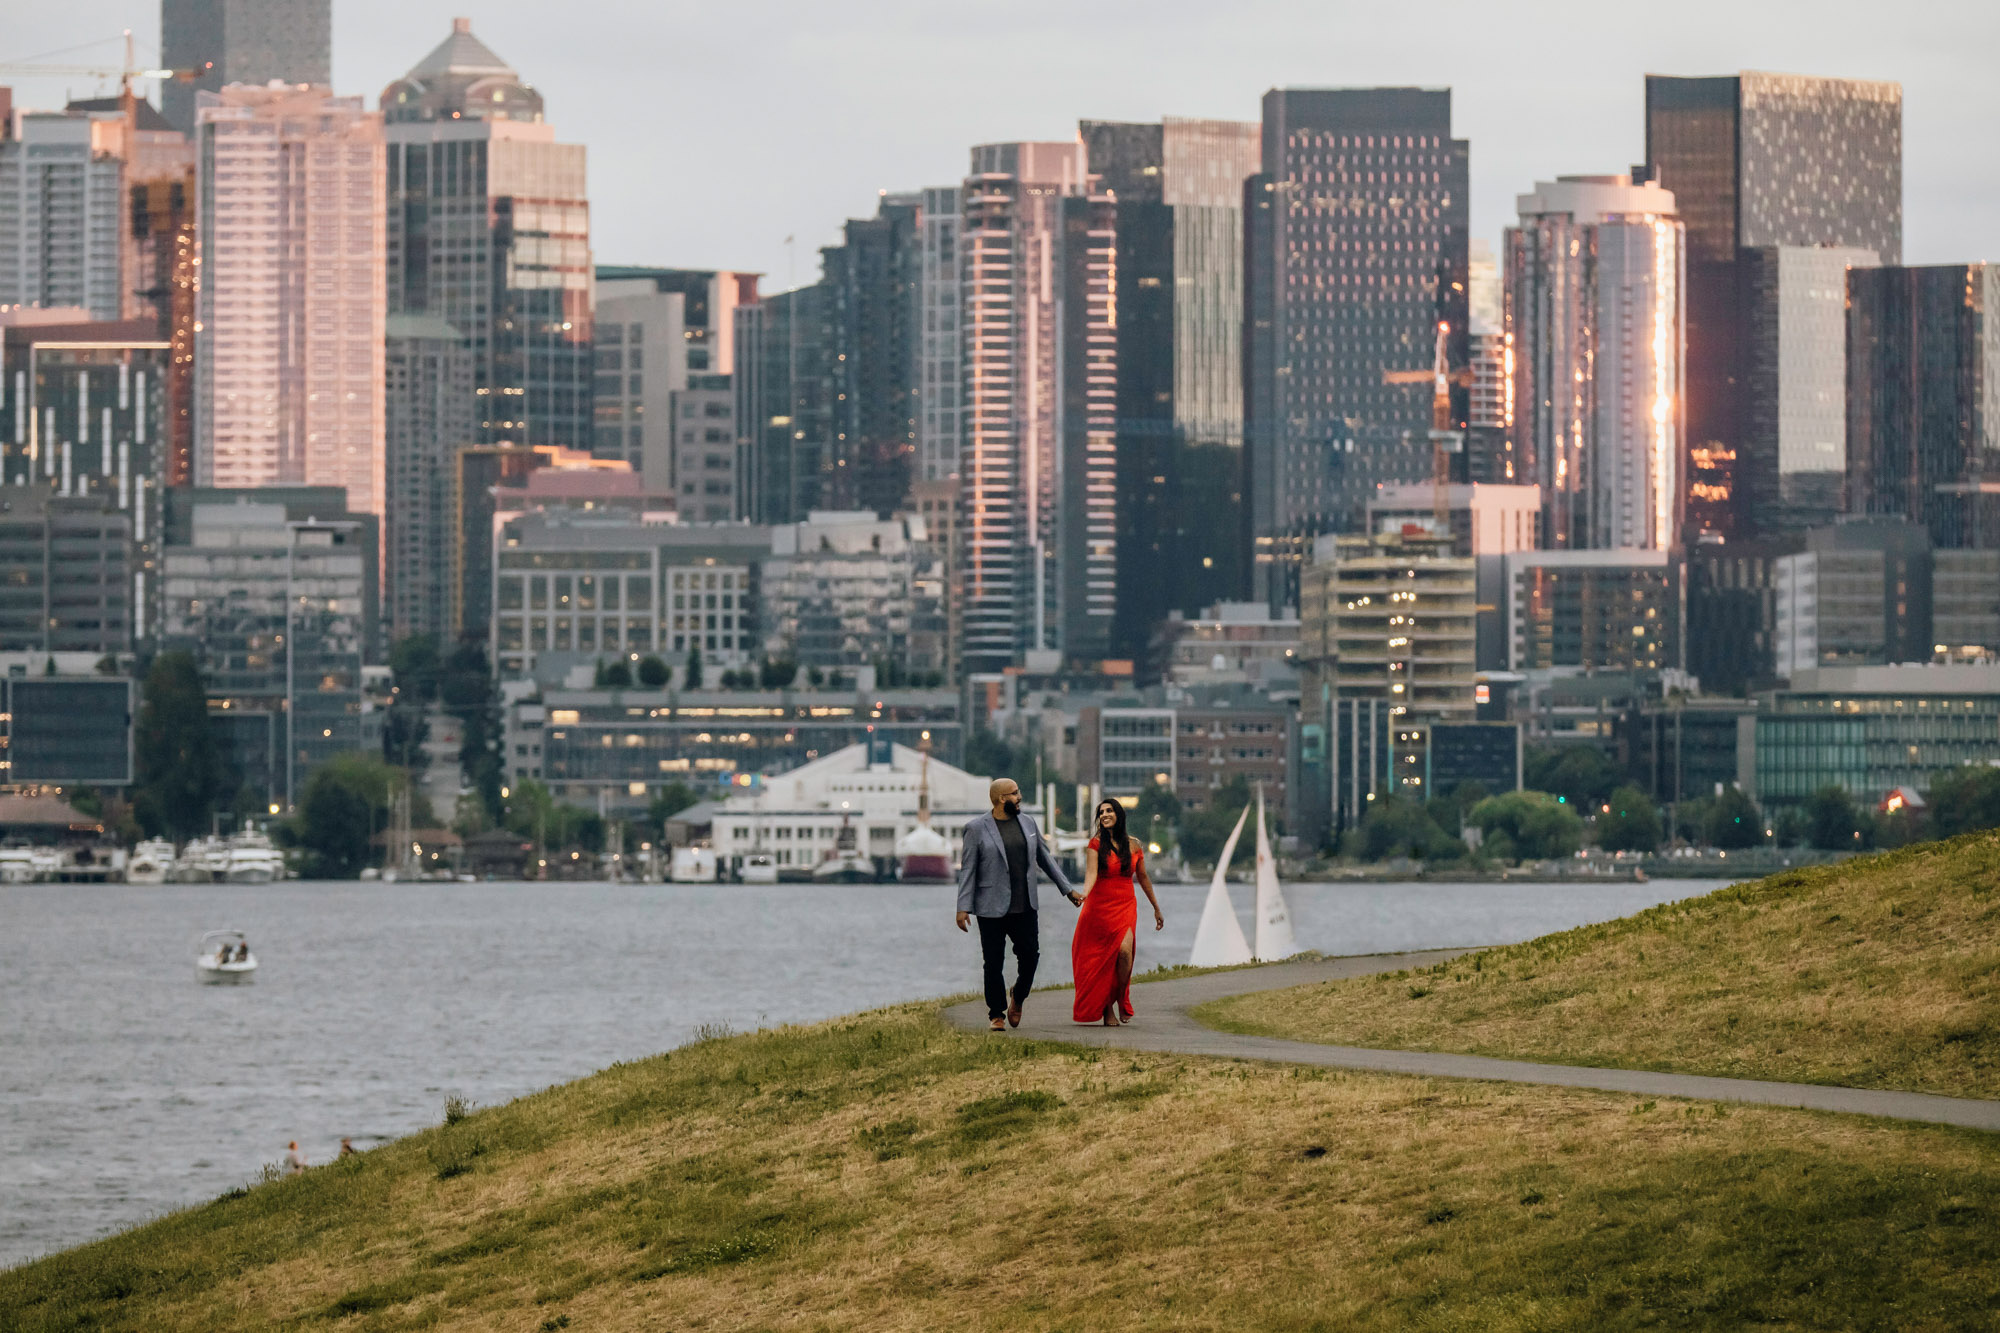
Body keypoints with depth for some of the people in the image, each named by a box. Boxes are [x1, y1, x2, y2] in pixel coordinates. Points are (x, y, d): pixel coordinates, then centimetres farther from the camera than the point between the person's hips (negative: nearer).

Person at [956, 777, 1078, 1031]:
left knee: (1030, 955, -2)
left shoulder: (1027, 823, 10)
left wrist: (1067, 889, 19)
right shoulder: (977, 829, -3)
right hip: (992, 909, -4)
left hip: (1025, 907, 4)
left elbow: (1045, 858, 19)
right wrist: (963, 907, -10)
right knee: (994, 963, -1)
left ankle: (1017, 999, 23)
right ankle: (996, 1014, 9)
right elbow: (968, 869, -4)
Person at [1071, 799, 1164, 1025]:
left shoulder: (1133, 846, 8)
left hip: (1126, 907, 1)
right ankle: (1106, 1009, 11)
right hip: (1100, 907, -1)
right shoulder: (1097, 843, -1)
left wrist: (1156, 908, 25)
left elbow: (1143, 878, 19)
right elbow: (1091, 873, -14)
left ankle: (1121, 998, 0)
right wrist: (1084, 894, -35)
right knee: (1101, 958, -2)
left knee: (1125, 950, -21)